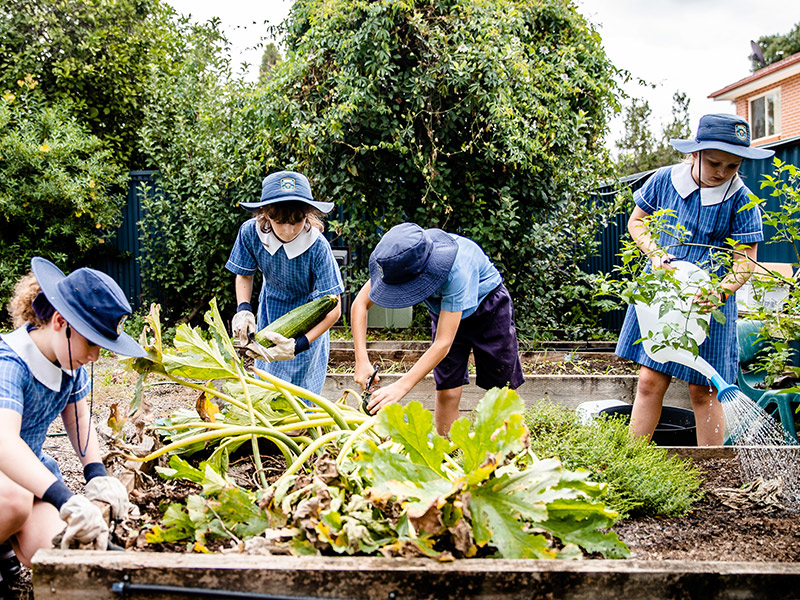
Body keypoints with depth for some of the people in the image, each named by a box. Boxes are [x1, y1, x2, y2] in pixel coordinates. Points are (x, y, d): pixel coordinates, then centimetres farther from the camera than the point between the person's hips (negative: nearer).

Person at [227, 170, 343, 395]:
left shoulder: (317, 246, -35)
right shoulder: (250, 232, -26)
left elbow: (333, 309, -32)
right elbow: (244, 274, -4)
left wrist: (299, 345, -41)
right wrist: (243, 309, -23)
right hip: (271, 307, 3)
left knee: (301, 388, 2)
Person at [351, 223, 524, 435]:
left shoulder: (457, 271, -43)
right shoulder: (401, 259, -28)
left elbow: (443, 343, -42)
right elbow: (360, 304, -19)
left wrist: (402, 386, -45)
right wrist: (361, 360, -30)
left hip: (487, 305, -4)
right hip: (443, 310, 4)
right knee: (447, 392, -5)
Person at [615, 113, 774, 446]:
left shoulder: (741, 200, -9)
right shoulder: (664, 180, -3)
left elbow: (745, 259, -9)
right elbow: (636, 221, 10)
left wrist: (721, 292, -27)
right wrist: (655, 252, -8)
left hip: (708, 303, -2)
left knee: (703, 391, 2)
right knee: (650, 380, 0)